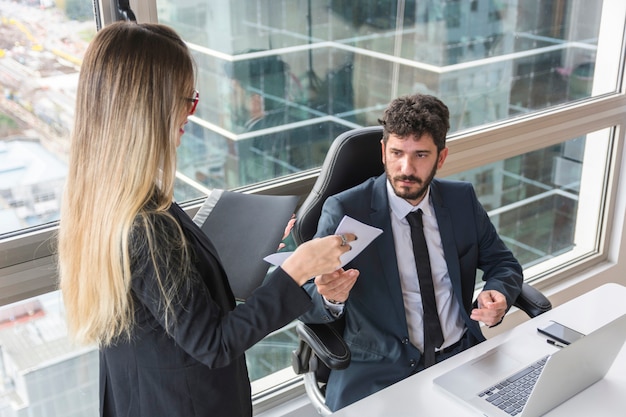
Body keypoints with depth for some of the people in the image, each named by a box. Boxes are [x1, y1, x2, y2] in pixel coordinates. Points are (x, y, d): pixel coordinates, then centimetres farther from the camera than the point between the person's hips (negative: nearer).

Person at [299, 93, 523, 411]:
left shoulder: (462, 200, 4)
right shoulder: (344, 211, -8)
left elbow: (503, 264, 15)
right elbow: (305, 307, -7)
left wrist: (498, 294, -8)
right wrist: (329, 297, -31)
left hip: (463, 355, 4)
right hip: (379, 373, -3)